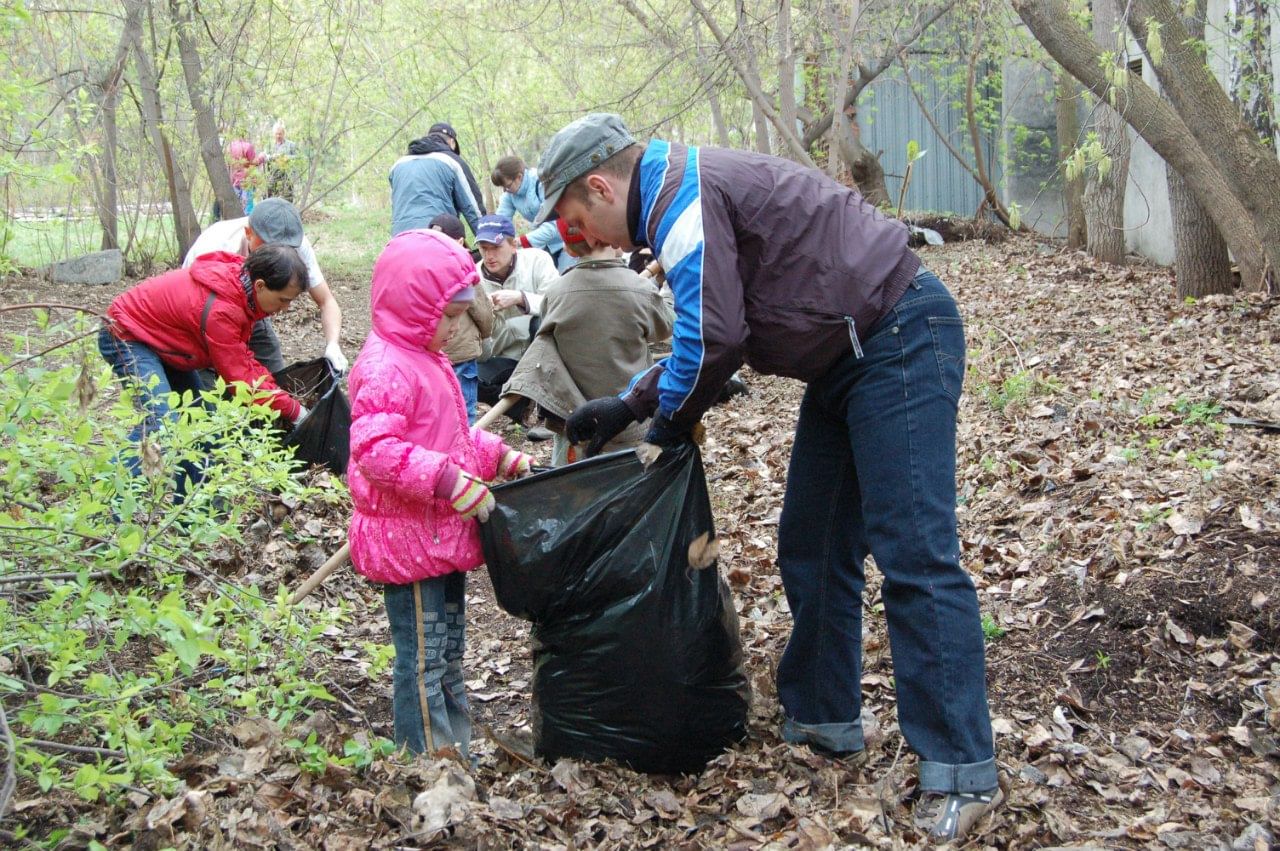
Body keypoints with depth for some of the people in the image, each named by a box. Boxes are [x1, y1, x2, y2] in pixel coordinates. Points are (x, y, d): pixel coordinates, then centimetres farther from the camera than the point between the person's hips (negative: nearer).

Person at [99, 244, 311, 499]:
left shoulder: (239, 282, -8)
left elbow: (240, 357, 0)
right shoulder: (220, 309, -35)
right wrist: (294, 410, -21)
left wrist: (272, 386, -13)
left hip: (158, 340, 10)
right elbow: (239, 376, -28)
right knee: (162, 421, -25)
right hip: (126, 336, -10)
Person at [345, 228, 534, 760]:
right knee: (423, 660, -1)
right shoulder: (386, 368, -20)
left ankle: (456, 753, 31)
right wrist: (452, 482, -33)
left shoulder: (427, 359, 14)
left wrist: (502, 457, 11)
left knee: (449, 653, 19)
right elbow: (375, 449, -31)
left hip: (443, 533, 11)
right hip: (407, 541, -11)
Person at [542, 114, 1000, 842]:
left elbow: (713, 339, -20)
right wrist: (628, 404, 19)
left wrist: (667, 421, -2)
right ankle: (824, 719, 25)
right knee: (811, 548, 14)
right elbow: (704, 334, 24)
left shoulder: (682, 197, -16)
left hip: (899, 340, -11)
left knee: (913, 554, -13)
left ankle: (962, 771, -10)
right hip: (850, 356, 11)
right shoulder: (687, 193, 17)